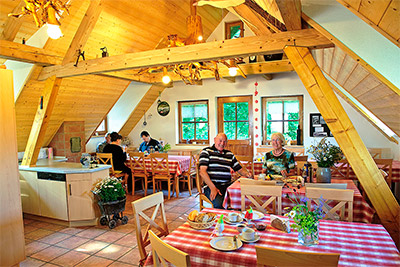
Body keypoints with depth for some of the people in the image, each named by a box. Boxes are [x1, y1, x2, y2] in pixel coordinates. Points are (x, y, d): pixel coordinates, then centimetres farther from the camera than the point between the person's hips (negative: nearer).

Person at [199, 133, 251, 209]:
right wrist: (213, 188, -18)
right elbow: (202, 172, -7)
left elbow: (240, 169, 24)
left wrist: (247, 174, 0)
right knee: (219, 203, -35)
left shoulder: (230, 154, 21)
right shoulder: (206, 152, 4)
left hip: (228, 185, 5)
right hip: (211, 185, -5)